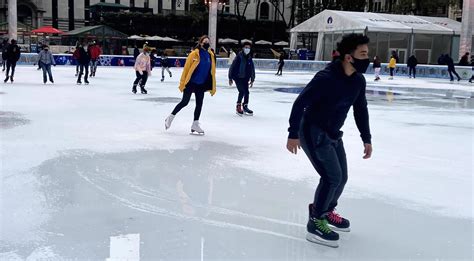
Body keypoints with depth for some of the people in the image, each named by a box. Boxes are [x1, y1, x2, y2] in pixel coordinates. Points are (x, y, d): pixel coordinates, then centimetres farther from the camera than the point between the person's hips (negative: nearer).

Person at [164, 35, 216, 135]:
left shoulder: (210, 55, 3)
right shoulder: (194, 54, -12)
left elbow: (212, 71, 7)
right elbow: (186, 68, -11)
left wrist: (212, 87, 6)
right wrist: (182, 83, -12)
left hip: (201, 85, 5)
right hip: (191, 83, -5)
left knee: (199, 104, 7)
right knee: (185, 102, 0)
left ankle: (195, 124, 18)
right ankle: (170, 117, 18)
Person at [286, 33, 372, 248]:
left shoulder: (358, 80, -2)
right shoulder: (326, 78, -26)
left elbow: (361, 109, 12)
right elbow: (300, 103, -24)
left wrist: (366, 138, 13)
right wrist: (293, 134, -24)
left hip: (333, 134, 8)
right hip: (313, 132, -8)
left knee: (341, 177, 13)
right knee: (332, 177, -14)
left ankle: (327, 211, 38)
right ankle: (315, 223, 1)